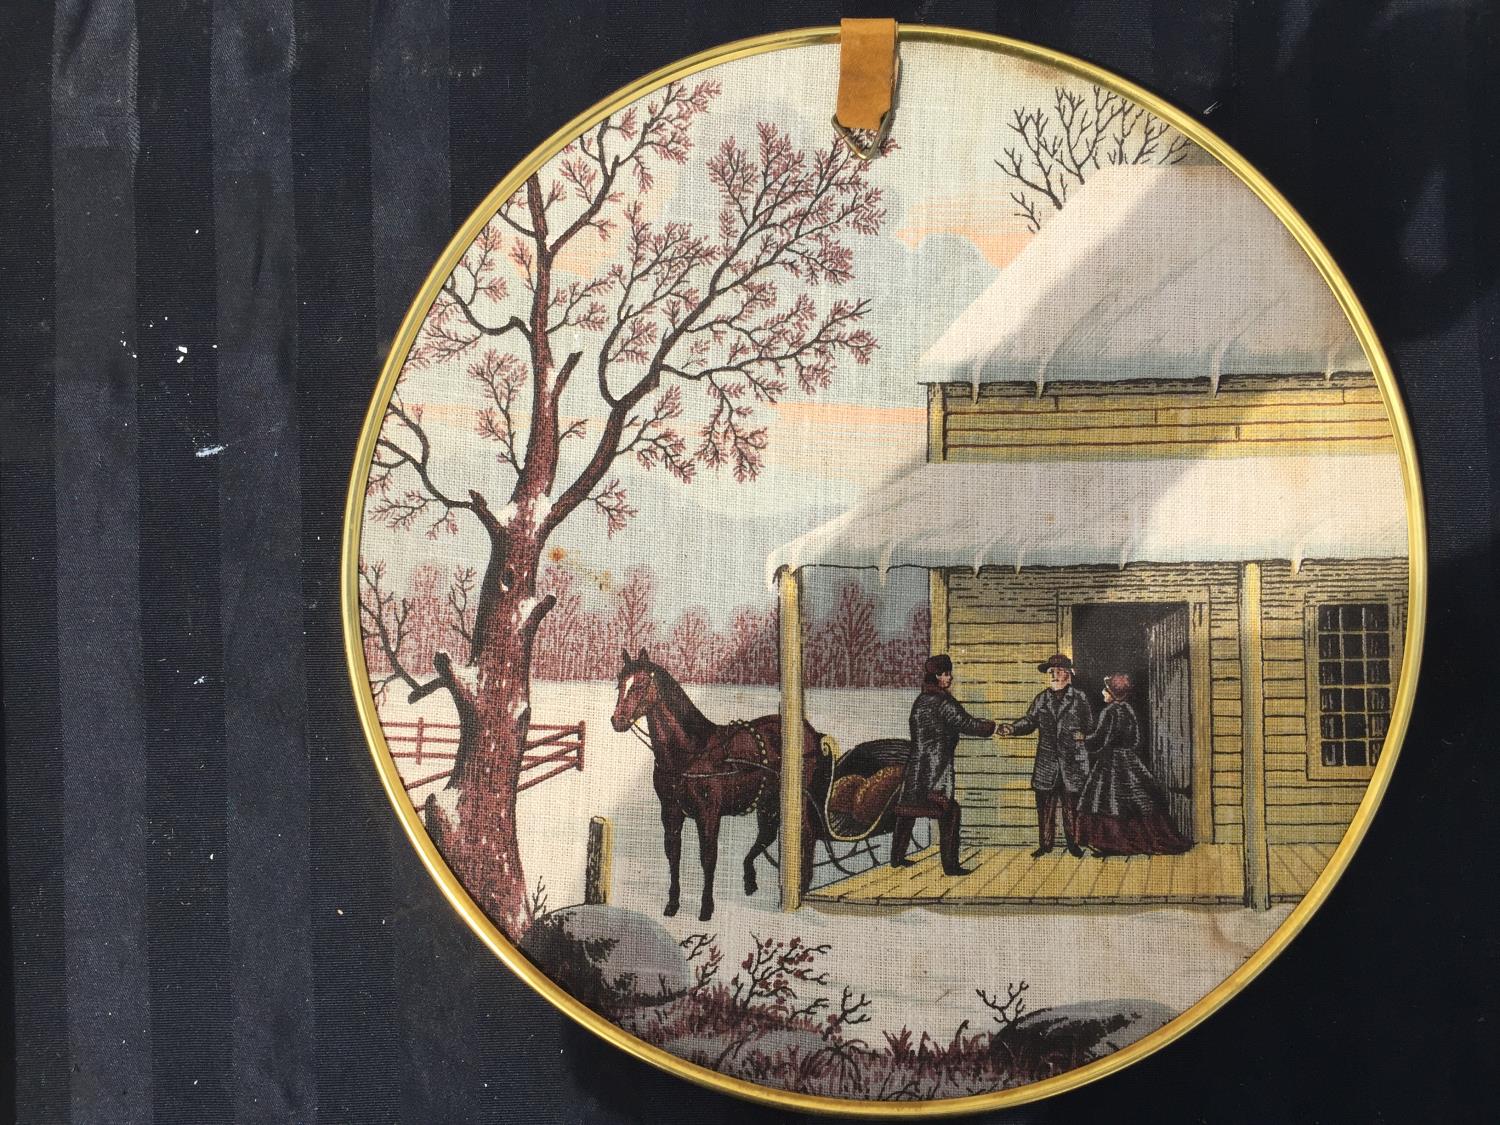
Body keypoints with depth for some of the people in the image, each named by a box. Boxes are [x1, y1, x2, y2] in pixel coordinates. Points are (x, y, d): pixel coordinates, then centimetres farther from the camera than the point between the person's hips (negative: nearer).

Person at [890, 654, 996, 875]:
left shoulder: (920, 701, 11)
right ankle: (950, 865, -2)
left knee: (907, 811, 16)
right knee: (948, 815, -2)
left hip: (915, 766, 8)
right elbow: (968, 724, -12)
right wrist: (988, 726, 5)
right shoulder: (944, 703, -14)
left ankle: (897, 857, 24)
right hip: (938, 769, -8)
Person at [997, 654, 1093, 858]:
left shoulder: (1079, 698, 2)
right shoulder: (1041, 699, 9)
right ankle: (1045, 843, 12)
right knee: (1045, 804, 4)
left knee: (1071, 804, 2)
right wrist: (1012, 728, -13)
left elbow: (1090, 727, 5)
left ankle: (1073, 843, 14)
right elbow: (1029, 721, 3)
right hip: (1047, 760, 3)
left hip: (1072, 760, -2)